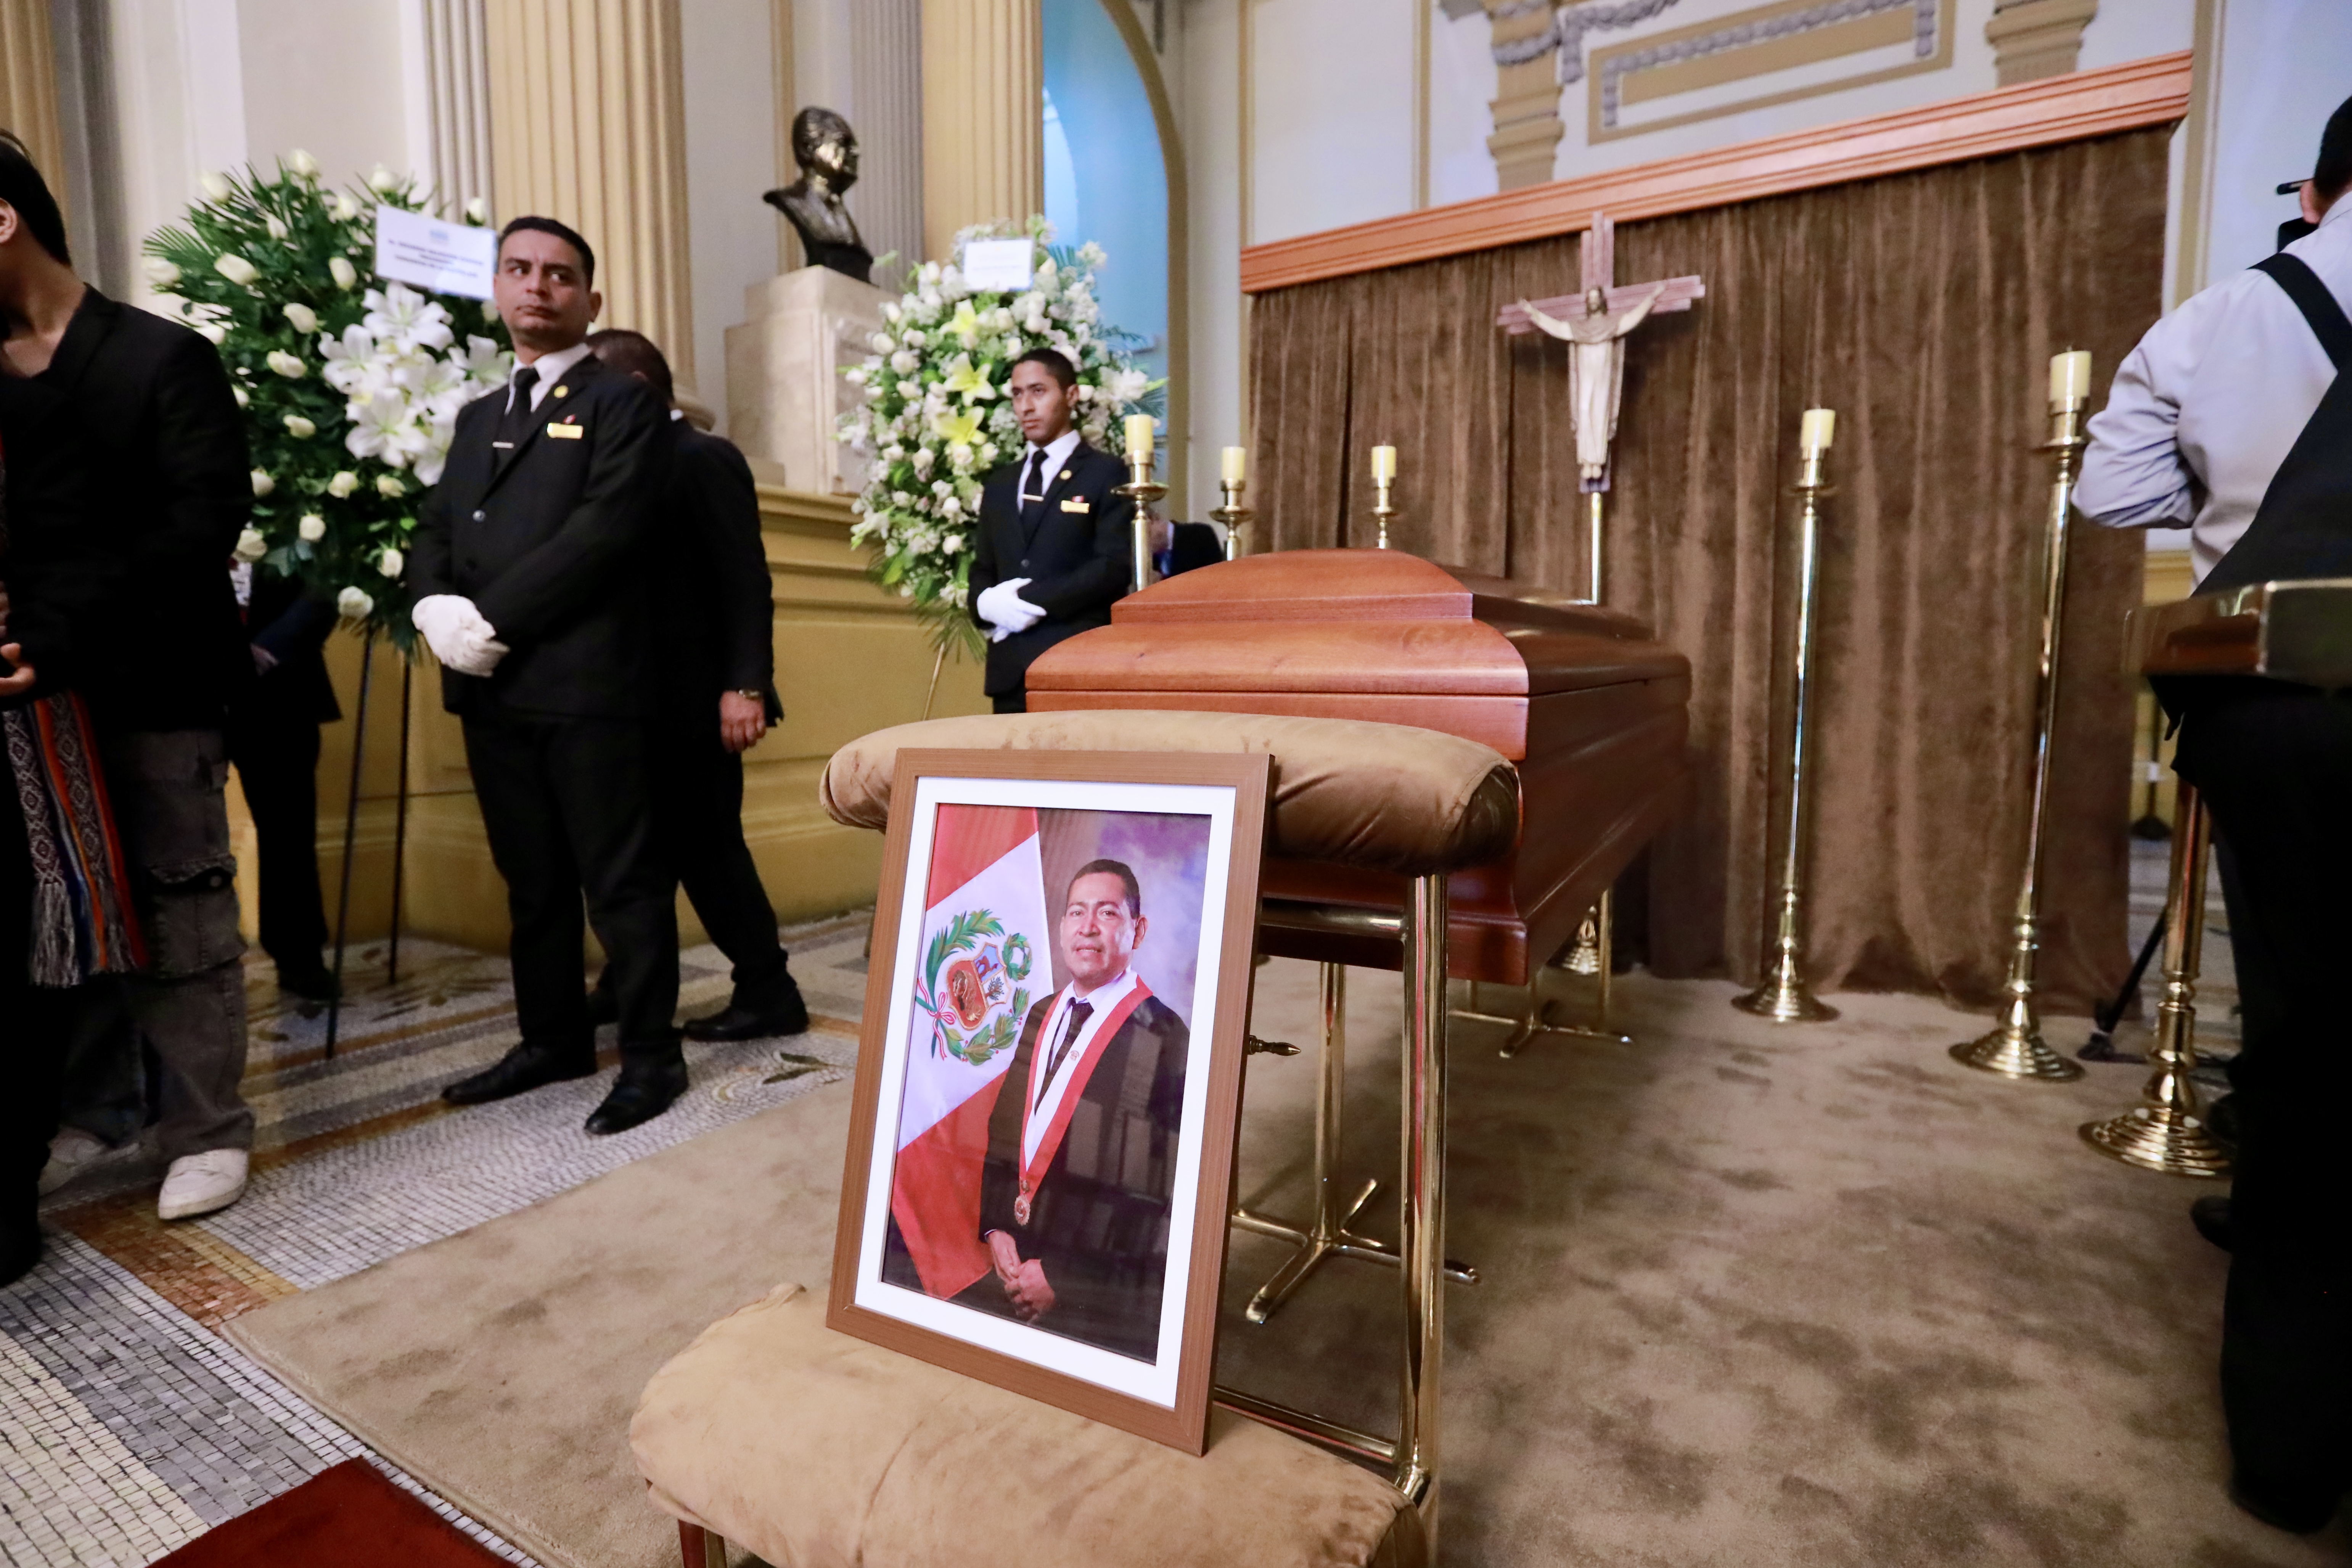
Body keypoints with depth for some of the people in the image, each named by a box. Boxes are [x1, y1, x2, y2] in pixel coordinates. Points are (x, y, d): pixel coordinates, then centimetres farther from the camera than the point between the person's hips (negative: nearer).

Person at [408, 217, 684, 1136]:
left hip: (588, 681, -7)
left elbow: (603, 531, -13)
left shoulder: (622, 403, 1)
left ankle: (651, 1055, 8)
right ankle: (553, 1041, 26)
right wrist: (437, 608, -5)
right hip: (491, 688, 7)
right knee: (531, 880, 14)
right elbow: (433, 532, 17)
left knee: (621, 879, -2)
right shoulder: (476, 417, 23)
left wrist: (492, 617, -15)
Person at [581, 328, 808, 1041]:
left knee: (707, 844, -4)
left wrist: (745, 685, -23)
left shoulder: (704, 457, -8)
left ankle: (769, 993, 7)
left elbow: (746, 581, -16)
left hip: (698, 695, -8)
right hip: (658, 696, 8)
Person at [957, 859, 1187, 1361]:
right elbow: (1003, 1132, 12)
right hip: (1012, 1265, 6)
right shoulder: (1040, 1018, 7)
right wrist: (995, 1227, -1)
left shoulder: (1165, 1039, -16)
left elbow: (1165, 1193, -17)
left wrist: (1064, 1278, -14)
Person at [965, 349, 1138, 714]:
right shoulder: (999, 485, 22)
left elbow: (1115, 568, -7)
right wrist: (986, 602, -4)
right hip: (1009, 670, 5)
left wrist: (1032, 599, -13)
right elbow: (982, 571, 21)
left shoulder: (1106, 473, 4)